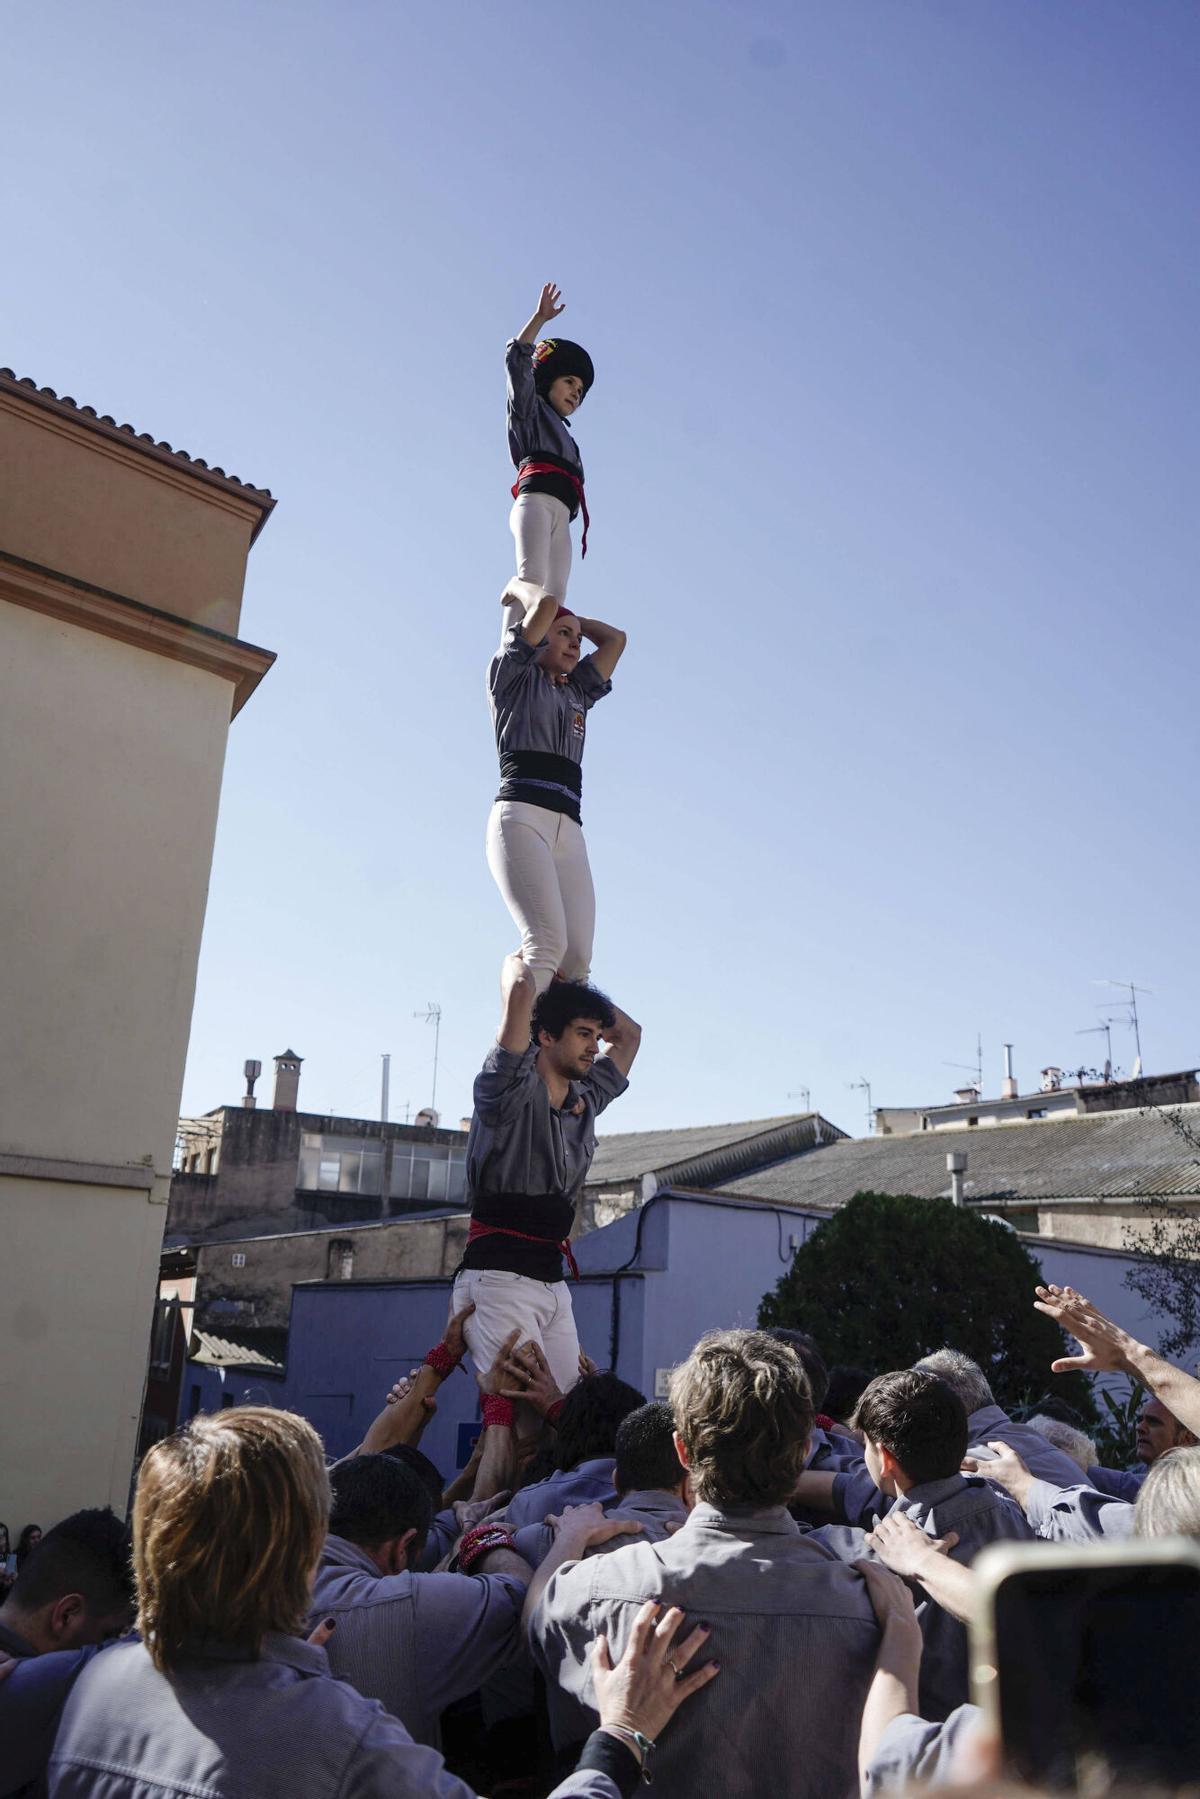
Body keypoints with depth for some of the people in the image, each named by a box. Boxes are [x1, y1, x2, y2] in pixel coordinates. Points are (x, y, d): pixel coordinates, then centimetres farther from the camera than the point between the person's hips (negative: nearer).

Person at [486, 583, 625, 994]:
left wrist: (577, 620, 39)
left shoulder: (577, 692, 31)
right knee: (547, 943, -26)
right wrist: (527, 596, 25)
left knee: (576, 962, -13)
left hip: (570, 829, 6)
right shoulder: (513, 675, 14)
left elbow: (616, 638, 35)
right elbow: (546, 603, 5)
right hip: (521, 815, -6)